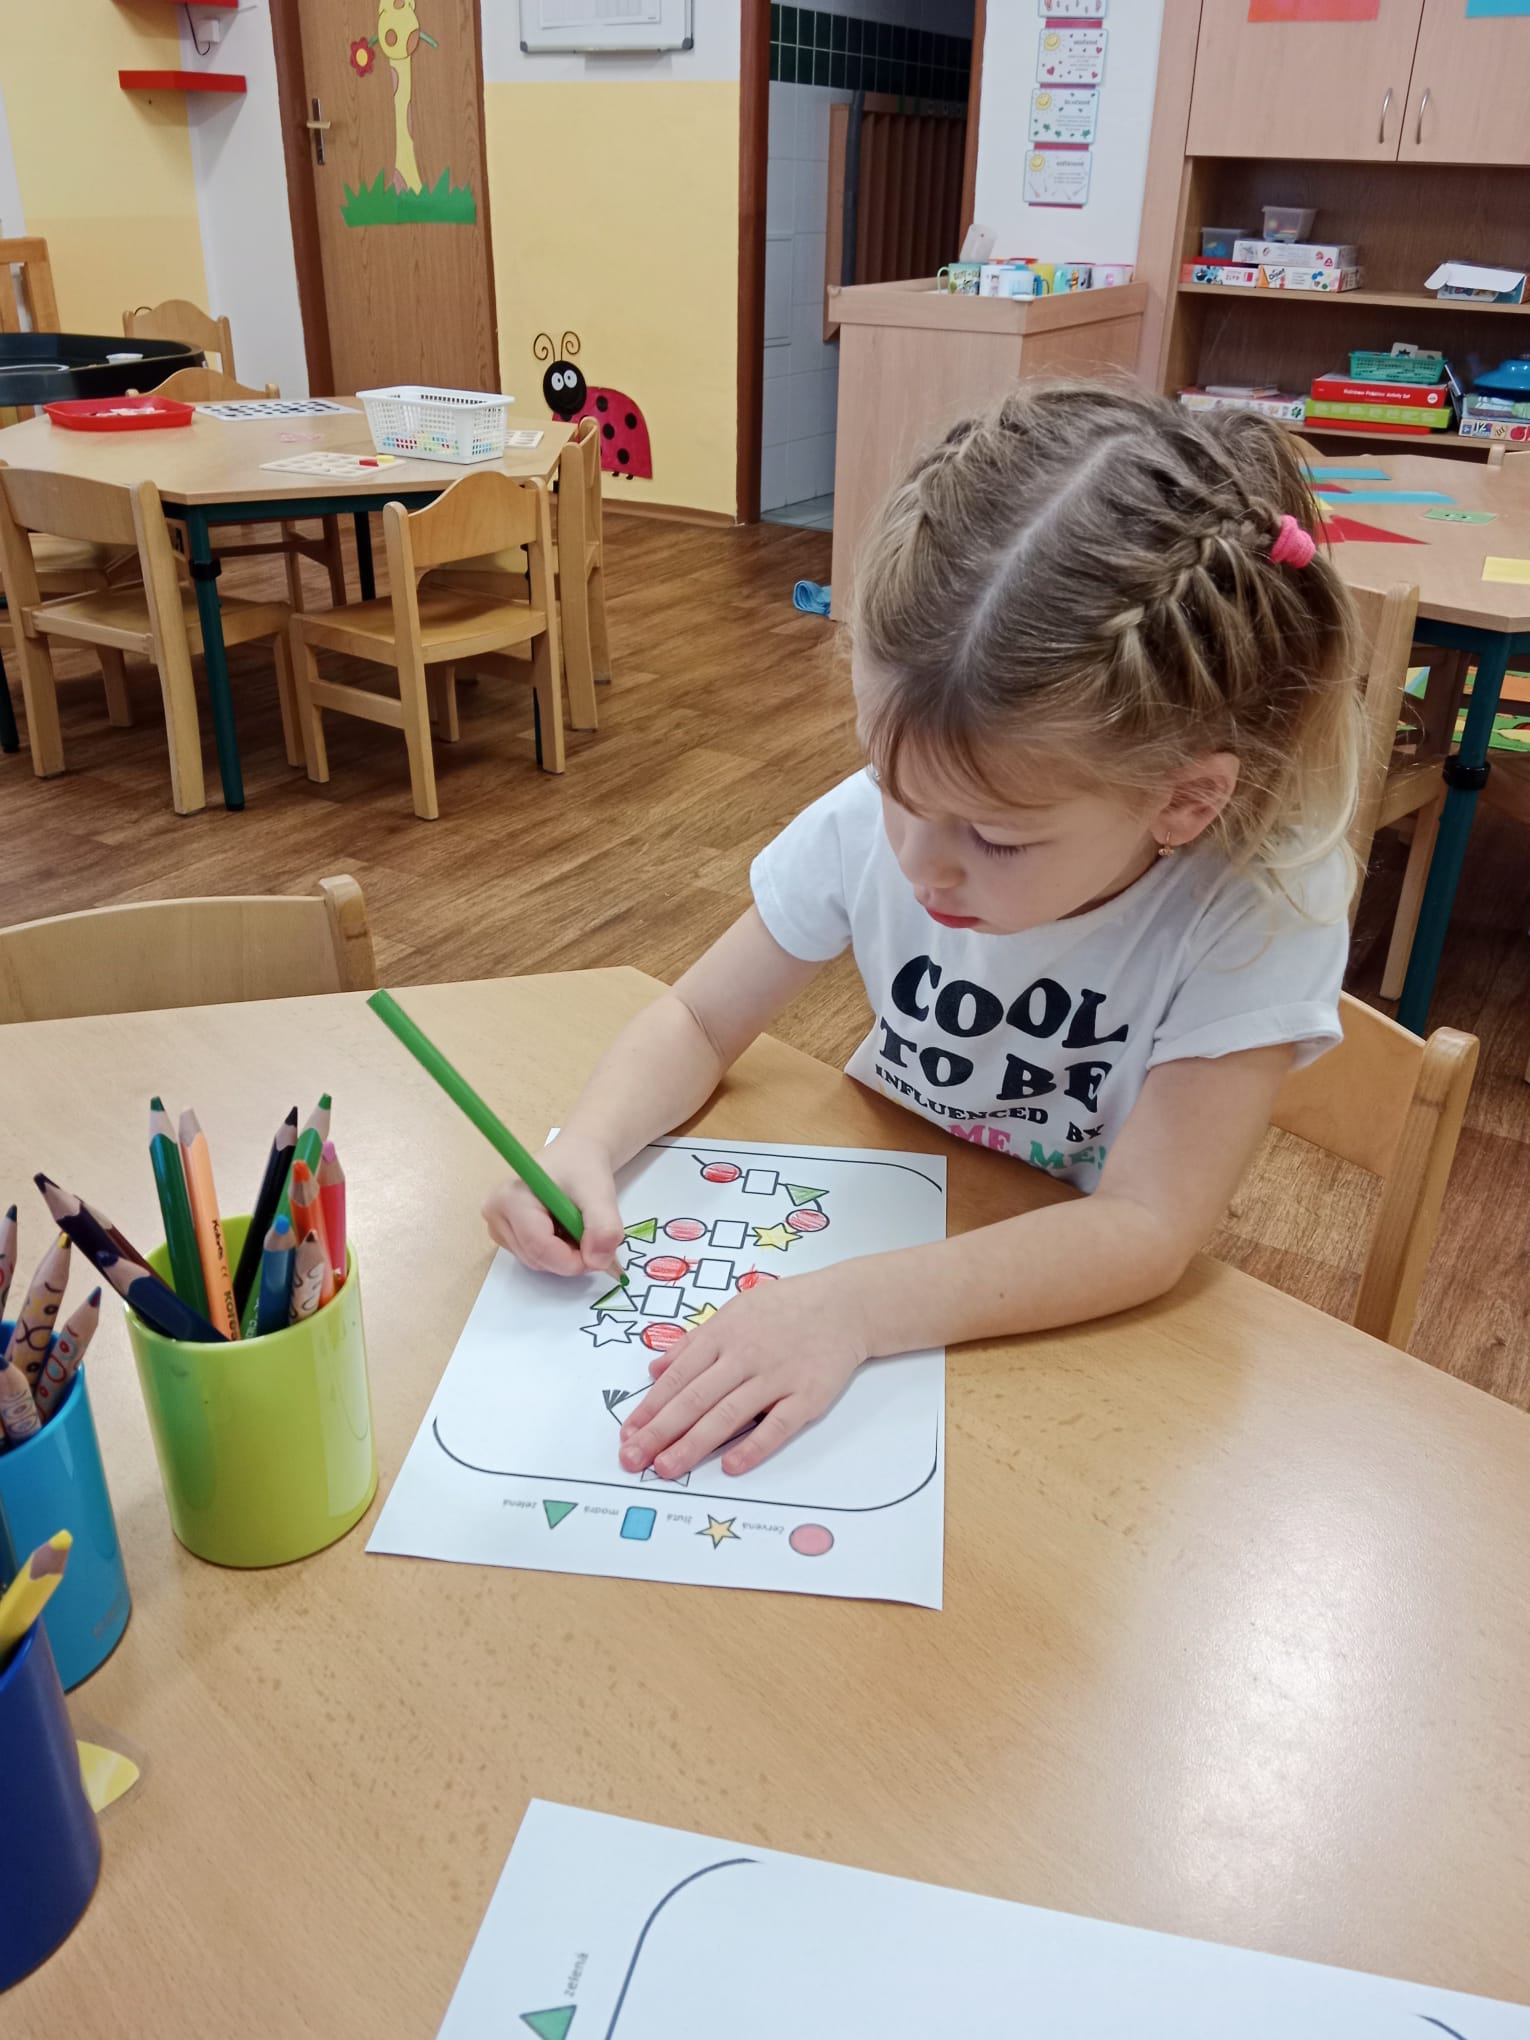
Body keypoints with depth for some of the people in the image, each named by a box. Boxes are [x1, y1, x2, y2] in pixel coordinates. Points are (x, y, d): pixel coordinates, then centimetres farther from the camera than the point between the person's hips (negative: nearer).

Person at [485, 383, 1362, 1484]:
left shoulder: (1262, 909, -26)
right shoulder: (872, 823, -17)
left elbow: (1146, 1226, -27)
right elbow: (701, 1019, -4)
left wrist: (854, 1306, -38)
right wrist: (585, 1148, -24)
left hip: (1081, 1312, -3)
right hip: (879, 1216, 4)